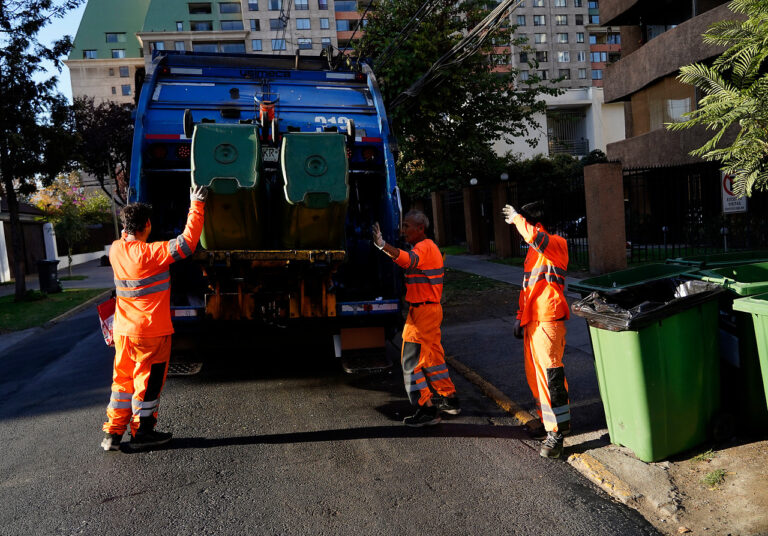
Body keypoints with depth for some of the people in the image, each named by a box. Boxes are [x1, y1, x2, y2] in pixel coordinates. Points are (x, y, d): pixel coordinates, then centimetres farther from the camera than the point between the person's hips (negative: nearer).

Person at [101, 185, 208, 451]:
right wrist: (196, 206, -17)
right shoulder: (151, 253, -20)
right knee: (148, 382, 7)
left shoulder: (115, 250, 1)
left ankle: (113, 433, 21)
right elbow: (187, 242, -21)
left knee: (123, 380, 17)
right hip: (152, 332, -7)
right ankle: (142, 432, 18)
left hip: (123, 330, 7)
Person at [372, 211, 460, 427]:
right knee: (432, 356, 19)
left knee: (412, 359, -7)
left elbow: (408, 260, -40)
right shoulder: (429, 247, 17)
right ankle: (449, 400, 28)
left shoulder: (424, 247, -17)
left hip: (423, 310, -11)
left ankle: (427, 409, -4)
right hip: (430, 309, 11)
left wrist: (383, 245, -54)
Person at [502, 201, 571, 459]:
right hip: (531, 321, 9)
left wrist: (516, 218, -14)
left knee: (550, 374, -10)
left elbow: (534, 236, -30)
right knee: (534, 374, 14)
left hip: (548, 319, -9)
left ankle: (556, 432, -6)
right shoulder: (533, 252, 20)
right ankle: (546, 418, 28)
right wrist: (521, 316, 21)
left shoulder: (556, 244, -7)